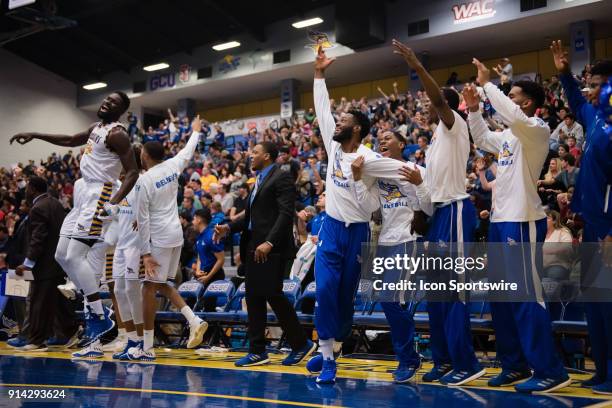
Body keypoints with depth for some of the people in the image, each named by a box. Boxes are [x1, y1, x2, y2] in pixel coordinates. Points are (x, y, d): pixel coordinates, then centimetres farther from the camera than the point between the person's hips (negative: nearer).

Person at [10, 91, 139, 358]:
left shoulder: (116, 134, -12)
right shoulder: (96, 127, 17)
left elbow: (133, 172, -19)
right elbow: (69, 140, 34)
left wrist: (114, 203, -30)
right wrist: (35, 135, 32)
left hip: (99, 195, -10)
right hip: (85, 193, 10)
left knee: (74, 256, -16)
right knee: (62, 255, 11)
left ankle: (100, 317, -11)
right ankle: (95, 307, 15)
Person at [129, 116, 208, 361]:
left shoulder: (144, 180, -13)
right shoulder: (173, 166, 4)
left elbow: (142, 220, -13)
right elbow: (188, 152, 26)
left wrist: (145, 252, -11)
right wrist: (195, 131, 45)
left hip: (159, 239, -7)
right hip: (176, 235, 8)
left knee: (149, 287, 0)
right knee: (161, 284, 19)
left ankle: (147, 348, 4)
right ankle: (194, 321, 6)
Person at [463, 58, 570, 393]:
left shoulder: (537, 129, -9)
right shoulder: (509, 136, 17)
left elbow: (513, 116, -31)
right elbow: (483, 140, 37)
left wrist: (487, 83, -21)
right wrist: (474, 110, 24)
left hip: (522, 222, -10)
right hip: (500, 220, 10)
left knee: (526, 296, -9)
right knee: (501, 296, 12)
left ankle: (550, 371, -1)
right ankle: (515, 365, 22)